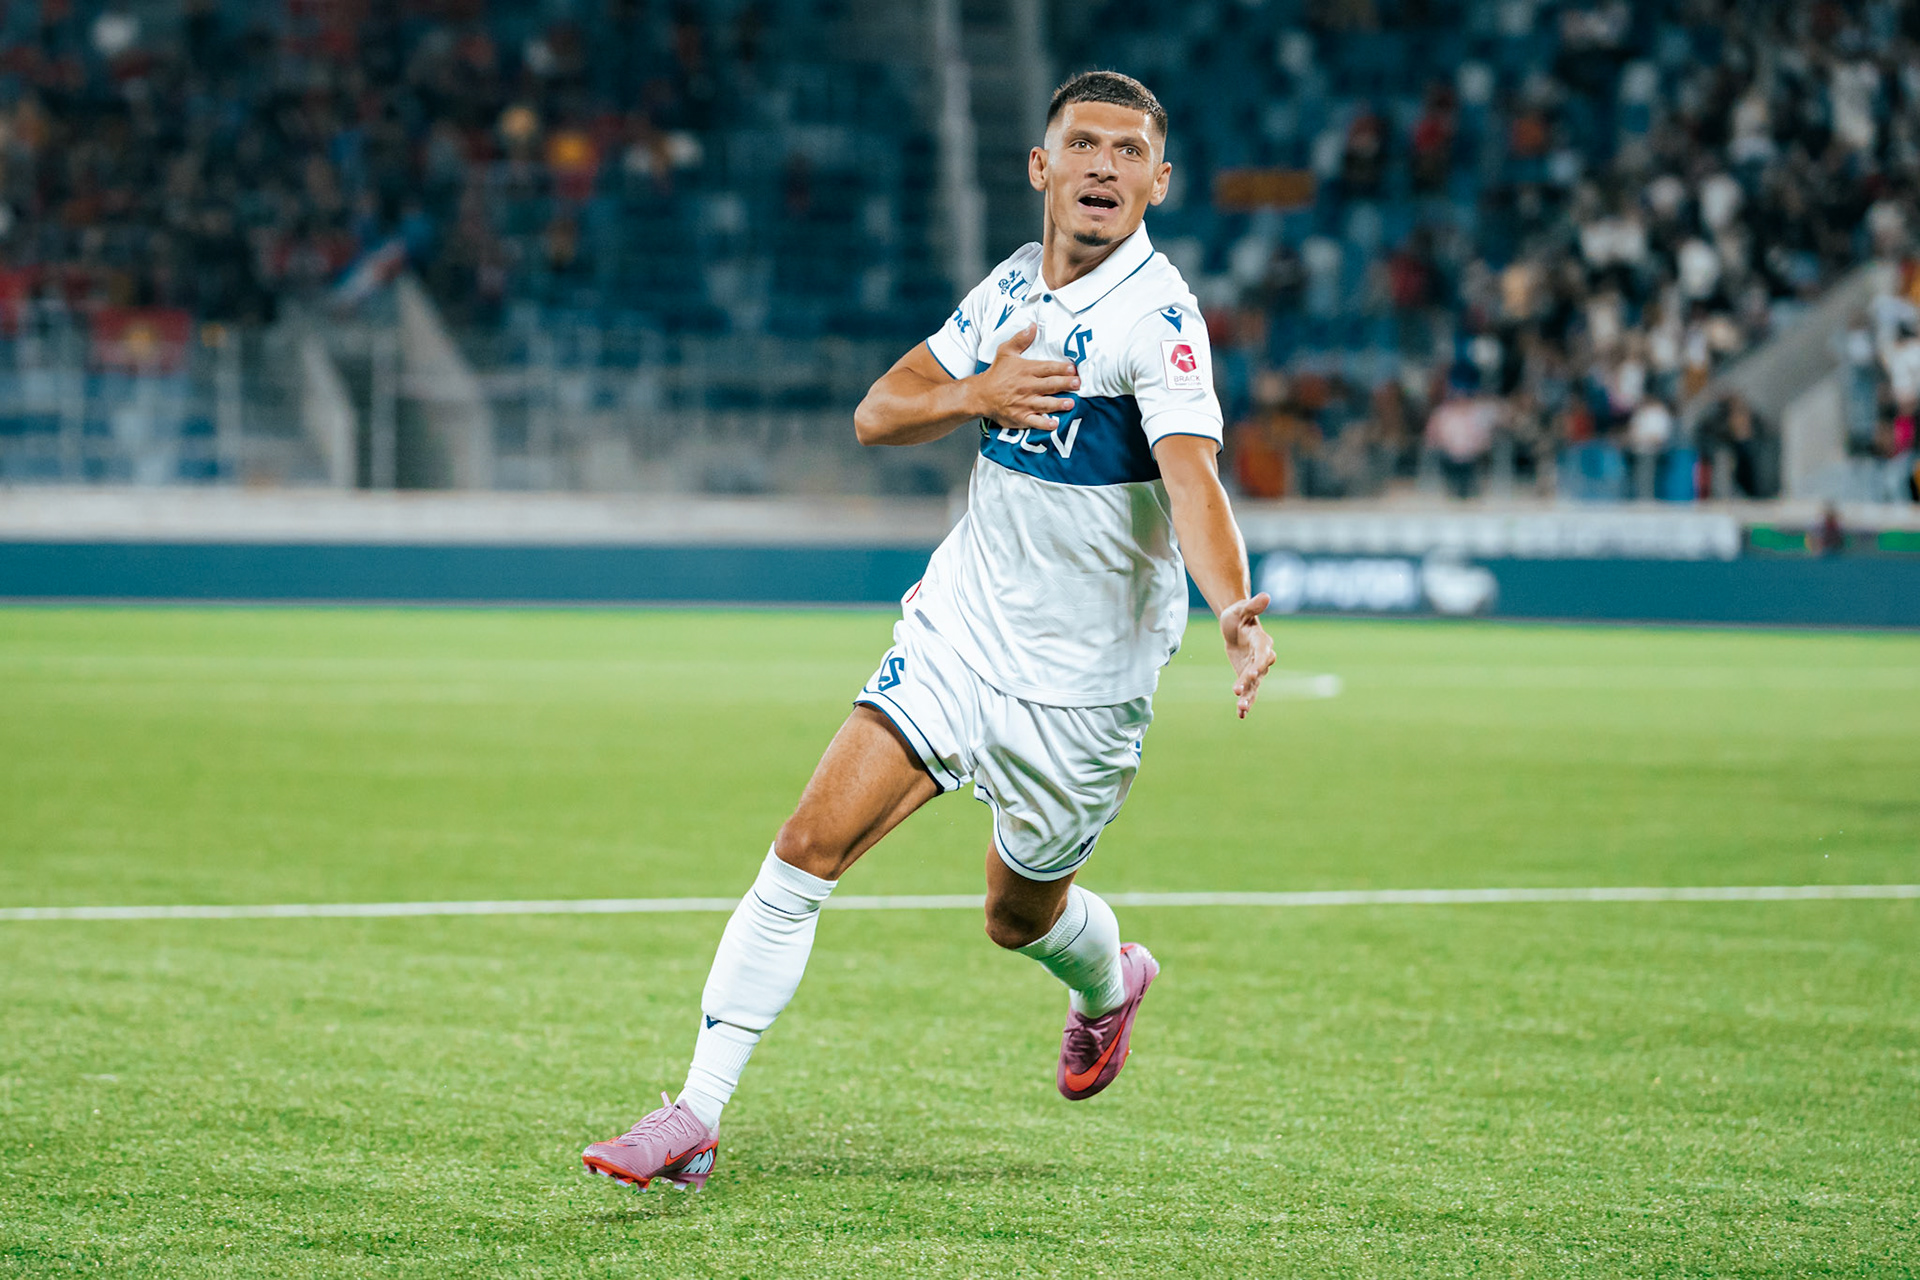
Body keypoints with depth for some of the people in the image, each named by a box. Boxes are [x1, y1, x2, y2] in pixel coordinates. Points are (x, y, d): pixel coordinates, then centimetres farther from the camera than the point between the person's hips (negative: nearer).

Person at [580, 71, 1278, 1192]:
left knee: (1019, 917, 13)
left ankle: (1110, 979, 50)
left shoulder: (1157, 315, -19)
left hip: (1081, 680, -5)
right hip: (958, 627, 5)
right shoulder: (1013, 285, 2)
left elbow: (1194, 478, -34)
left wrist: (1236, 611, -52)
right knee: (811, 846, -9)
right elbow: (878, 415, 4)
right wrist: (977, 393, -18)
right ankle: (697, 1116, -5)